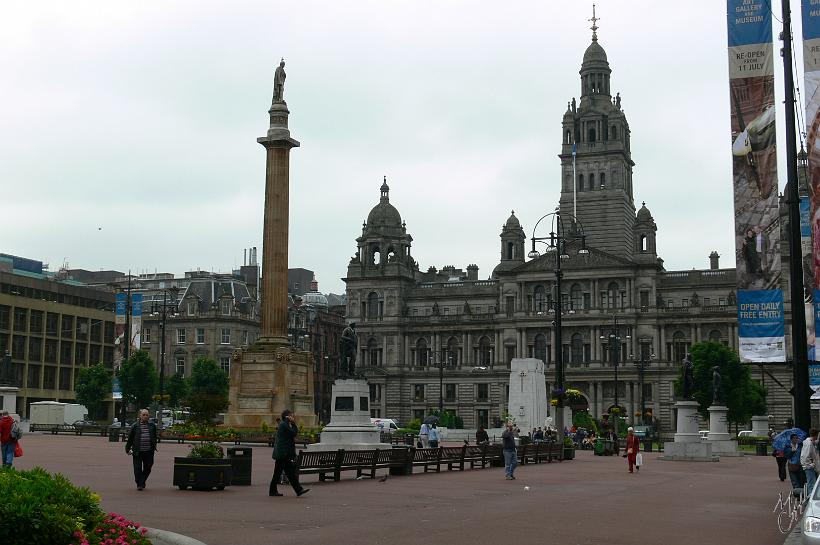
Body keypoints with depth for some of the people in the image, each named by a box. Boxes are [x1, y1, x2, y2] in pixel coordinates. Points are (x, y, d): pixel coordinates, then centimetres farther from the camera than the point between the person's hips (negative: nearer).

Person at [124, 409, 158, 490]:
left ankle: (142, 482, 28)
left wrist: (154, 446, 15)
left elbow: (155, 437, 19)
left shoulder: (152, 425, 8)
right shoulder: (135, 426, 1)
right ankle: (139, 484, 10)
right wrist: (128, 449, 3)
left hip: (149, 451, 2)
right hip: (138, 452, -2)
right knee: (138, 469, -1)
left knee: (147, 468, 7)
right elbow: (130, 438, 5)